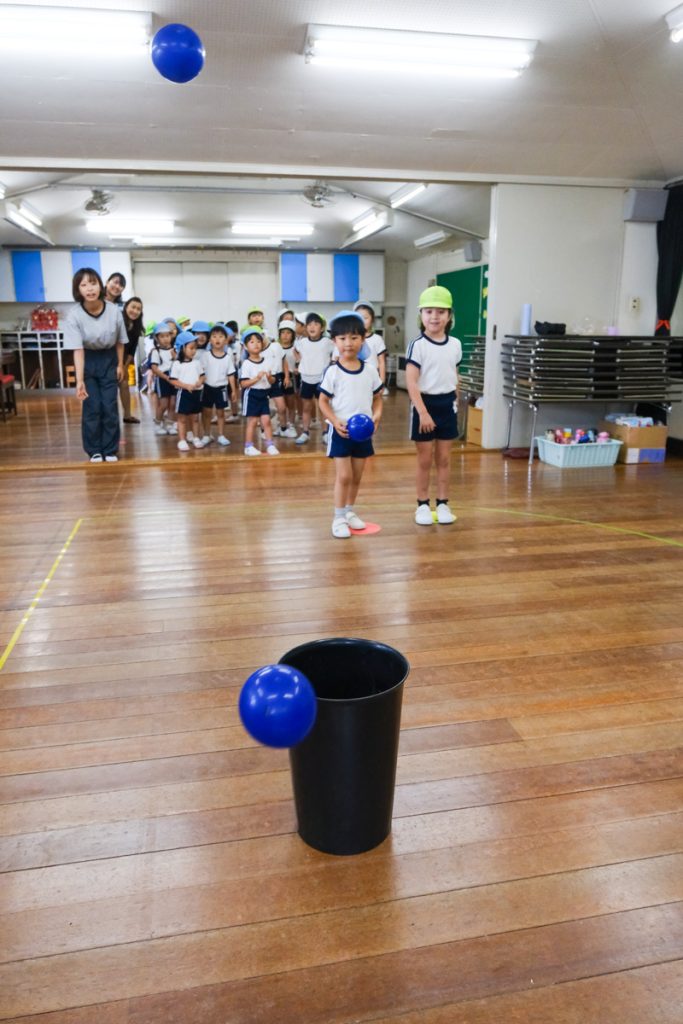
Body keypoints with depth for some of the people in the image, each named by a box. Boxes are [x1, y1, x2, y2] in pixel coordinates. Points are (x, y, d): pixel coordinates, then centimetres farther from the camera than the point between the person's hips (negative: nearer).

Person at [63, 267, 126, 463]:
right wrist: (79, 380, -31)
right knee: (92, 407, -2)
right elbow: (78, 350, -24)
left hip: (109, 359, 1)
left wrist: (120, 364, 3)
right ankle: (94, 450, 12)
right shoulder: (74, 316, -23)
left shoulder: (114, 311, -18)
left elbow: (120, 341, -2)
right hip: (87, 361, -1)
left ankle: (110, 450, 14)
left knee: (110, 407, 1)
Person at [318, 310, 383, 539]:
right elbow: (323, 401, -6)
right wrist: (335, 421, -19)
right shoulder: (332, 371, -10)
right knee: (343, 476, -5)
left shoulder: (370, 370, 0)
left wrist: (377, 414, -9)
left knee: (357, 476, 13)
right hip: (340, 431, -4)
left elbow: (377, 397, 10)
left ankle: (350, 512, 30)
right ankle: (339, 518, 6)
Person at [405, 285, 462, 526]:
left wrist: (454, 401, 11)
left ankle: (443, 503, 22)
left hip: (447, 404, 4)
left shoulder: (455, 345, 3)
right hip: (425, 404, -4)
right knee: (425, 460, 5)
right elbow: (411, 382, -17)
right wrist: (423, 412, -21)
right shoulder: (417, 345, -12)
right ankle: (423, 505, 18)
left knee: (444, 458, 11)